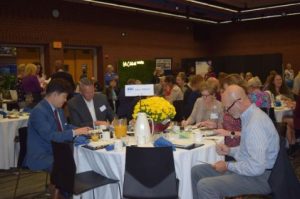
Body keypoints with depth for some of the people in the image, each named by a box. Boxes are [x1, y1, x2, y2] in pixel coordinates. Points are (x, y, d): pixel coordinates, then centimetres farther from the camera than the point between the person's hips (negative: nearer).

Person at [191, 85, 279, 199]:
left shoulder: (256, 123, -26)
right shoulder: (249, 115, 6)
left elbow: (256, 168, -29)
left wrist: (228, 166, -16)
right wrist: (230, 151, 6)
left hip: (259, 177, -10)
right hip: (246, 167, 10)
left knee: (204, 186, -26)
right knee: (196, 171, 10)